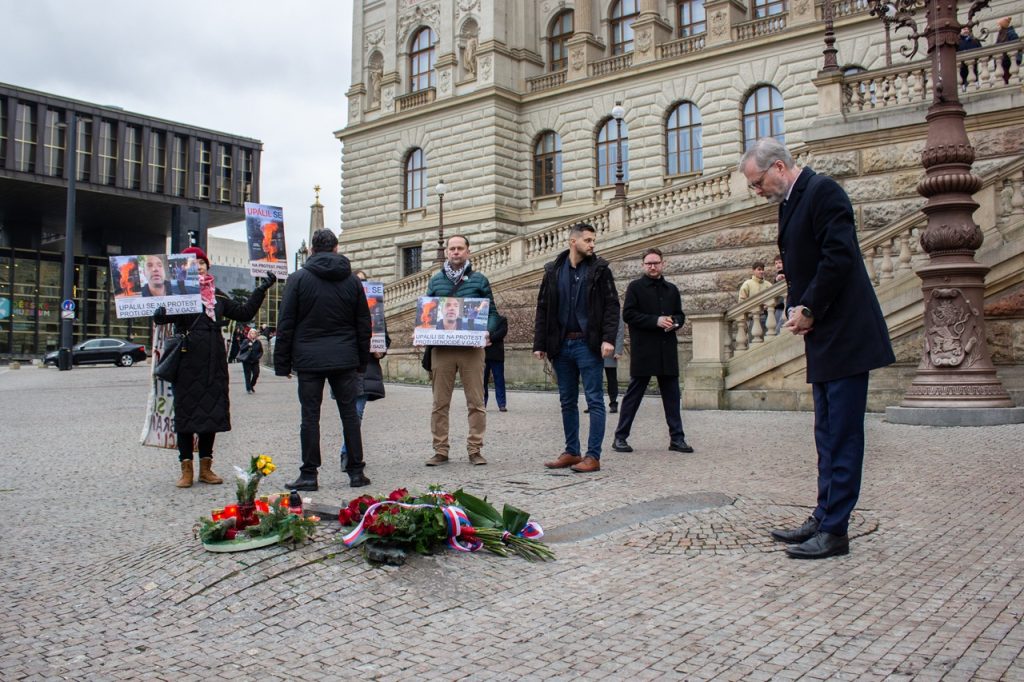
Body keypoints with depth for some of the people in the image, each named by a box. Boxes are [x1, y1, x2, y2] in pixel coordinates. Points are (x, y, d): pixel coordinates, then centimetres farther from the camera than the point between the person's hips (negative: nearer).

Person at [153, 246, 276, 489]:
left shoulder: (217, 296, 16)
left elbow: (244, 313, 18)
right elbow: (159, 317, -14)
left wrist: (261, 290, 13)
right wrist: (168, 308, -36)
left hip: (214, 363, 5)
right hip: (188, 363, -5)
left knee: (212, 412, 7)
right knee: (186, 412, 0)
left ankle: (206, 467, 18)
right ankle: (186, 469, 9)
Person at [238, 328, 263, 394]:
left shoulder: (258, 342, 4)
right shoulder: (246, 341, -2)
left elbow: (261, 351, 11)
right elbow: (241, 348, -10)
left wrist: (258, 356, -6)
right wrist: (248, 345, -22)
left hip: (255, 361, 2)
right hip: (247, 361, -2)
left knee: (256, 374, -2)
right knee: (248, 375, 0)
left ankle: (252, 385, 23)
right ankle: (248, 389, 7)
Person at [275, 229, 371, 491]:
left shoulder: (298, 278, -1)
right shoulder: (352, 280, 7)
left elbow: (285, 324, -2)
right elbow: (364, 325, 10)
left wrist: (282, 363, 3)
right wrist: (362, 362, 16)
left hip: (308, 359, -2)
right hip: (345, 359, 2)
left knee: (310, 416, 2)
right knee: (349, 414, 6)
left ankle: (309, 474, 5)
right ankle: (356, 471, 9)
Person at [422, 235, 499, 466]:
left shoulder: (479, 280, 8)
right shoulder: (435, 281, 14)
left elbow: (492, 312, 7)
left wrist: (487, 331, -12)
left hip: (471, 348, -2)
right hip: (441, 349, 2)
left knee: (476, 402, 0)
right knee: (440, 403, 4)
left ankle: (475, 449, 9)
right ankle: (440, 450, 11)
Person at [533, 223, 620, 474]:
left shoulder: (599, 269, 1)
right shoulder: (553, 270, 9)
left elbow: (611, 306, -3)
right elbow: (543, 309, 10)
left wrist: (608, 338, -16)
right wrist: (540, 344, 4)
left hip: (588, 344, -4)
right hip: (561, 344, 4)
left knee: (595, 401, -3)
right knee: (567, 401, 10)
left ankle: (593, 456, 1)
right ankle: (571, 452, 19)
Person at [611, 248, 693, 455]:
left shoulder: (672, 289, 15)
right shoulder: (635, 287, 0)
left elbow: (680, 314, 20)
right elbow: (628, 314, -9)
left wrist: (674, 322, -4)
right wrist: (656, 321, -17)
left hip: (667, 351, 5)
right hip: (643, 350, -5)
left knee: (672, 395, 7)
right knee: (634, 394, 1)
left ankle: (677, 437, 13)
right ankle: (620, 437, 9)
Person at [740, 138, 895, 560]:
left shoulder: (823, 191, -11)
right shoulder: (789, 203, 17)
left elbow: (839, 256, -21)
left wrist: (808, 308, -14)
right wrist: (795, 308, 2)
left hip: (845, 335, -10)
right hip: (823, 337, 10)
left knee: (842, 435, -5)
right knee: (828, 434, 14)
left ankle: (834, 531, 0)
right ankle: (824, 519, 23)